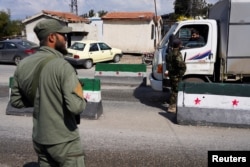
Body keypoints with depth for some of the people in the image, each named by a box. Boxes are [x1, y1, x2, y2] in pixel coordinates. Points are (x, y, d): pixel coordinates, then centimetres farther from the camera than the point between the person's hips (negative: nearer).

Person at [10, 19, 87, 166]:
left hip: (39, 139, 7)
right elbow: (77, 107, -28)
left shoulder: (23, 65, 0)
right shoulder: (62, 66, -22)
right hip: (64, 141, -6)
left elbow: (16, 101, 9)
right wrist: (82, 98, -7)